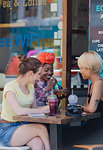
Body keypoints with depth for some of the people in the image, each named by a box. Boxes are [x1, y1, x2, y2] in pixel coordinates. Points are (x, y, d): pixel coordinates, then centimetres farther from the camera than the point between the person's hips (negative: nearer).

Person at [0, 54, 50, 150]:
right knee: (41, 128, -27)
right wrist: (43, 110, -24)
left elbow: (33, 108, 16)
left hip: (24, 126, 6)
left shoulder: (30, 86, 9)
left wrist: (48, 107, -5)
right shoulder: (10, 87, -16)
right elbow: (19, 111, -30)